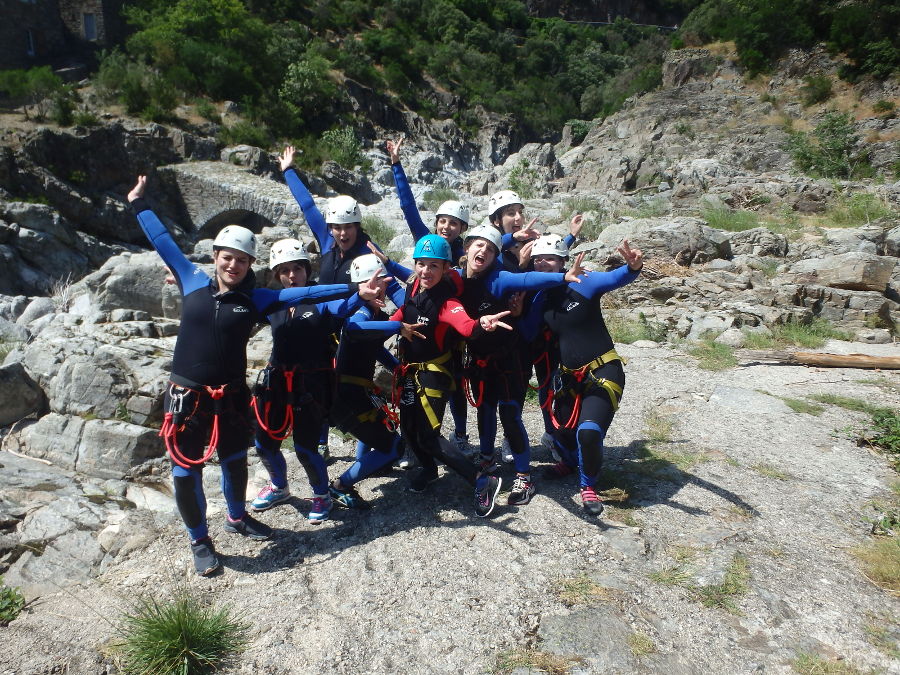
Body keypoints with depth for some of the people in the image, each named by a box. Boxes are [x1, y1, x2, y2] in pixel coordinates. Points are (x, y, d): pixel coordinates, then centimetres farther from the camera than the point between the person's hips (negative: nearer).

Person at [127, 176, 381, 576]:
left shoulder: (256, 299, -3)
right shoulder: (194, 283, -1)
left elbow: (304, 293, -9)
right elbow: (163, 242, 8)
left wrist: (354, 290, -15)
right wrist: (138, 203, 17)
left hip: (231, 397, 1)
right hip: (186, 396, -1)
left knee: (235, 462, 21)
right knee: (186, 473, 6)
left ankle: (237, 517, 48)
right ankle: (200, 540, 30)